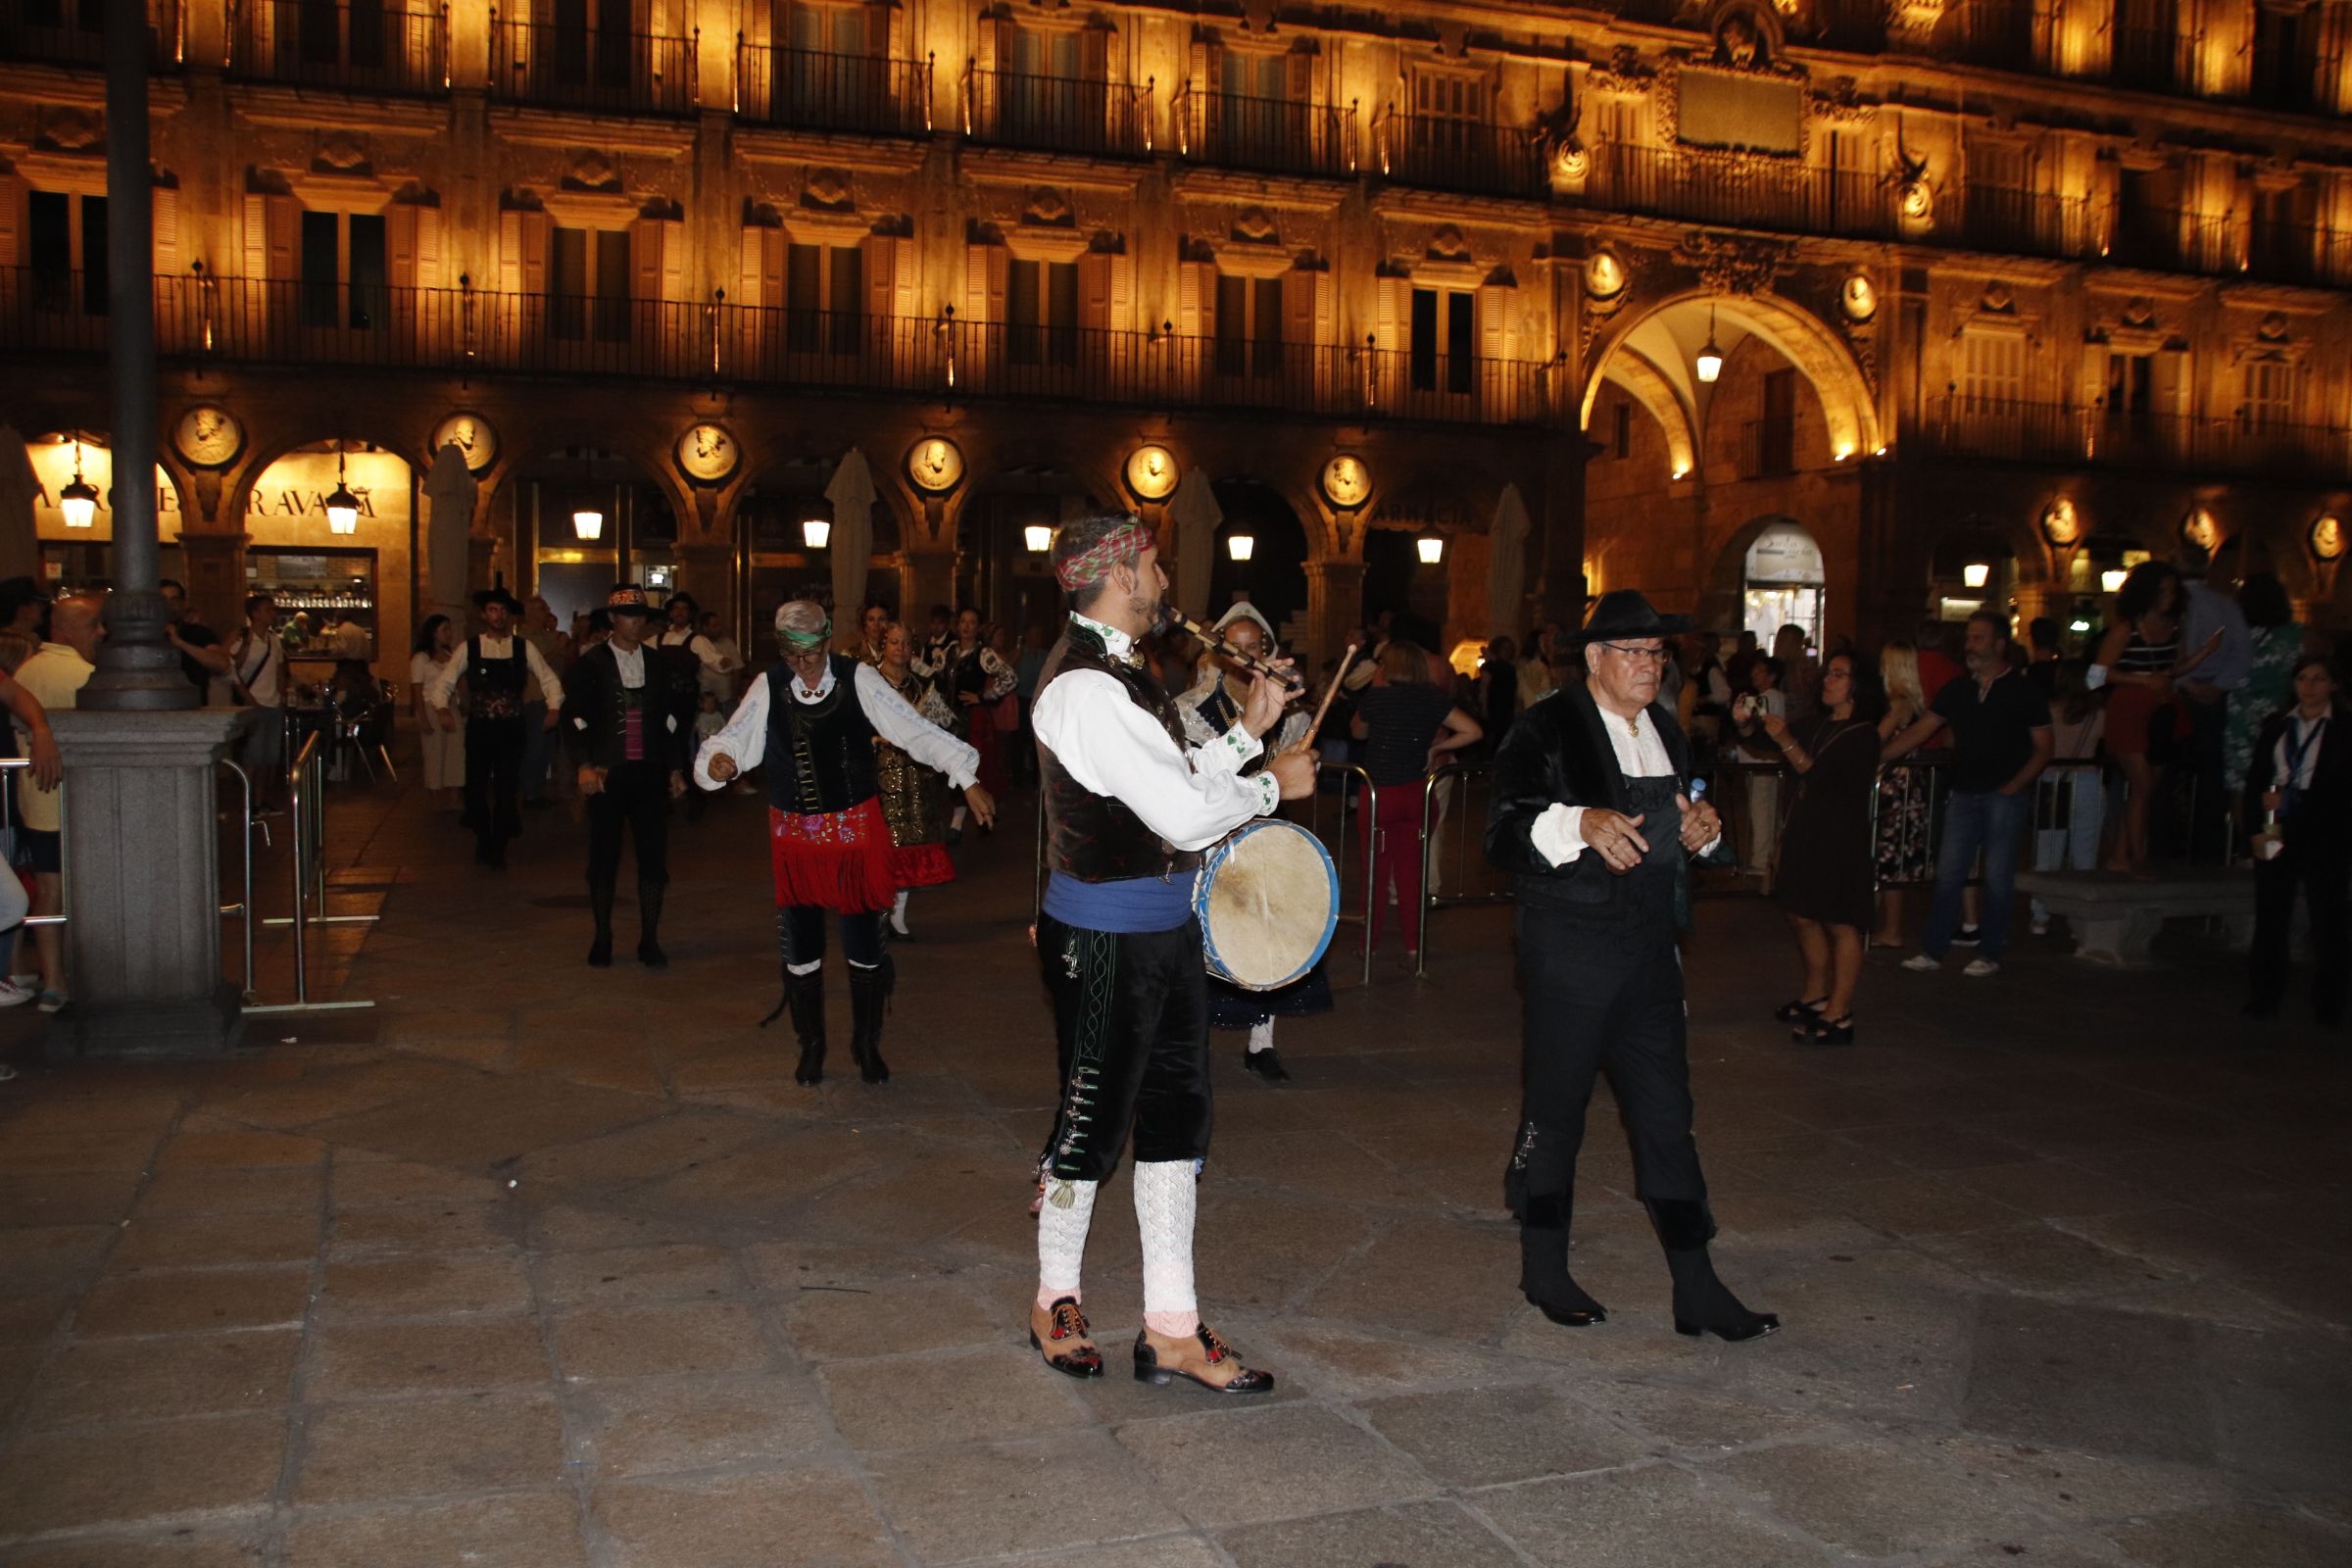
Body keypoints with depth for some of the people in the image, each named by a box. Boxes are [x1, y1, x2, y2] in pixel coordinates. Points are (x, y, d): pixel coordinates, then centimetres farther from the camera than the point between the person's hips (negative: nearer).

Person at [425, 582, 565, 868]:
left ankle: (498, 848, 16)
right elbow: (443, 681, 6)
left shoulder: (524, 648, 4)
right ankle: (482, 841, 29)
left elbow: (549, 680, 11)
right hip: (478, 727, 0)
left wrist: (554, 708, -3)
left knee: (507, 789, 1)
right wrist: (442, 707, -11)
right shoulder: (469, 648, 2)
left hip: (511, 729, 0)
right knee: (475, 787, 6)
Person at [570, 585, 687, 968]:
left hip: (650, 774, 2)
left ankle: (649, 941, 10)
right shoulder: (591, 663, 2)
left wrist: (676, 768, 9)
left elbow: (671, 718, 12)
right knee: (603, 858, 4)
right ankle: (602, 941, 15)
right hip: (607, 774, -2)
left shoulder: (658, 663, 10)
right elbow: (578, 719, -2)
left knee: (653, 857, 1)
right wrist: (585, 765, -13)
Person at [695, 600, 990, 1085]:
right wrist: (716, 762, -31)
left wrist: (968, 779, -18)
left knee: (864, 945, 6)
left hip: (856, 829, -1)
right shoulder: (768, 687, -6)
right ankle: (811, 1045, 33)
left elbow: (917, 731, -13)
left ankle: (867, 1044, 29)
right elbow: (733, 739, -7)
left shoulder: (859, 680, -11)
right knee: (800, 948, 12)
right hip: (794, 835, 2)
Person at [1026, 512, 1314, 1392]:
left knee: (1176, 1115, 10)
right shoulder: (1083, 688, -21)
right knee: (1093, 1118, 6)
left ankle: (1170, 1329, 19)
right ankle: (1056, 1301, 28)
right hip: (1107, 936, -10)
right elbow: (1185, 817, -24)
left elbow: (1176, 785, 15)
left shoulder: (1116, 673, 12)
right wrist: (1274, 782, -9)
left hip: (1164, 927, 10)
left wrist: (1247, 732, 7)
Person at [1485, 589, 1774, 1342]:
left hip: (1648, 948, 6)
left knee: (1667, 1116, 8)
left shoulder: (1663, 729, 13)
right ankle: (1543, 1271, 22)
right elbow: (1504, 834, -16)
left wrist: (1703, 827, 2)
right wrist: (1582, 822, -32)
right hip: (1570, 949, -6)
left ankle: (1697, 1289, 15)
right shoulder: (1544, 731, -9)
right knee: (1554, 1112, 6)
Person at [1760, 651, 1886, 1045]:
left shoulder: (1862, 735, -11)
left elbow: (1820, 776, -20)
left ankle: (1838, 1016, 2)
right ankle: (1814, 996, 29)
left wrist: (1785, 740, -23)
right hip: (1805, 832, 8)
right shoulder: (1818, 726, 11)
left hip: (1841, 838, -8)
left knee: (1840, 924, -3)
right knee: (1802, 916, 14)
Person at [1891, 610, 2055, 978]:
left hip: (2005, 796, -4)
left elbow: (2042, 748, 0)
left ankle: (1990, 953, 10)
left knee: (1998, 875, 1)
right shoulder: (1958, 690, 10)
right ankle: (1932, 949, 8)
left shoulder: (2023, 691, -1)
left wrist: (2013, 786, -11)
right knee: (1948, 872, 3)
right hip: (1964, 793, 4)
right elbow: (1919, 731, 8)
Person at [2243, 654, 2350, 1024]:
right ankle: (2264, 998, 10)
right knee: (2270, 915, 3)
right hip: (2276, 832, 3)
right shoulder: (2275, 726, 14)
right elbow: (2256, 778, 13)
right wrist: (2260, 811, -2)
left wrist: (2289, 800, -14)